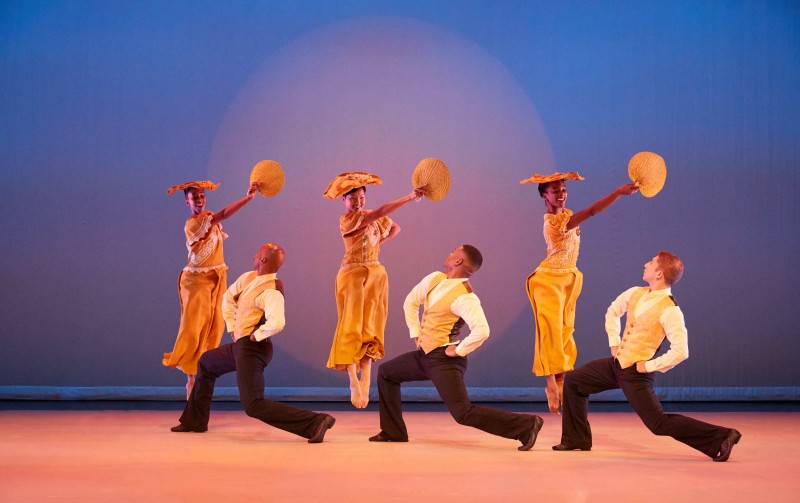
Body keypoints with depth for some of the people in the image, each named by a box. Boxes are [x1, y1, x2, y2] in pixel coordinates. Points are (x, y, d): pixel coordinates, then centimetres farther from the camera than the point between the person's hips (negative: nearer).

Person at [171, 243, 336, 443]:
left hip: (252, 348, -10)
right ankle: (194, 421, 42)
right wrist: (231, 327, 16)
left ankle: (316, 421, -25)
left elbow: (277, 323, -39)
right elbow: (228, 297, 23)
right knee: (206, 362, 31)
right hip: (240, 345, 10)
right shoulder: (248, 278, 6)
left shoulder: (271, 292, -22)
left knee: (254, 406, -17)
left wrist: (256, 335, -23)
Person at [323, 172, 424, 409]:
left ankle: (365, 381, 6)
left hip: (376, 274, 6)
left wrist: (381, 242, 11)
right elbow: (380, 212, -23)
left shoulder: (373, 217, 9)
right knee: (352, 327, -7)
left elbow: (396, 227, 26)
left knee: (369, 327, 4)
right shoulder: (346, 219, -11)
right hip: (353, 274, -6)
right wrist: (409, 197, -27)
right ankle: (354, 383, -7)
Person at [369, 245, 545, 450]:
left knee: (464, 413, -15)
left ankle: (526, 425, -12)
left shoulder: (465, 297, -22)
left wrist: (458, 351, -22)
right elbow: (410, 302, 20)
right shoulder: (435, 279, 4)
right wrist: (415, 334, 13)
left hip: (443, 359, -9)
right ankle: (393, 432, 26)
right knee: (386, 372, 19)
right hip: (425, 354, 9)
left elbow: (481, 331, -34)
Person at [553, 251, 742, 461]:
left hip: (635, 373, -8)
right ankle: (576, 439, 24)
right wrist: (614, 342, 15)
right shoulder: (635, 293, 3)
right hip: (616, 363, 8)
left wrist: (649, 366, -18)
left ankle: (722, 436, -3)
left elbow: (680, 351, -25)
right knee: (573, 381, 12)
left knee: (659, 424, -9)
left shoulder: (670, 310, -21)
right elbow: (613, 311, 24)